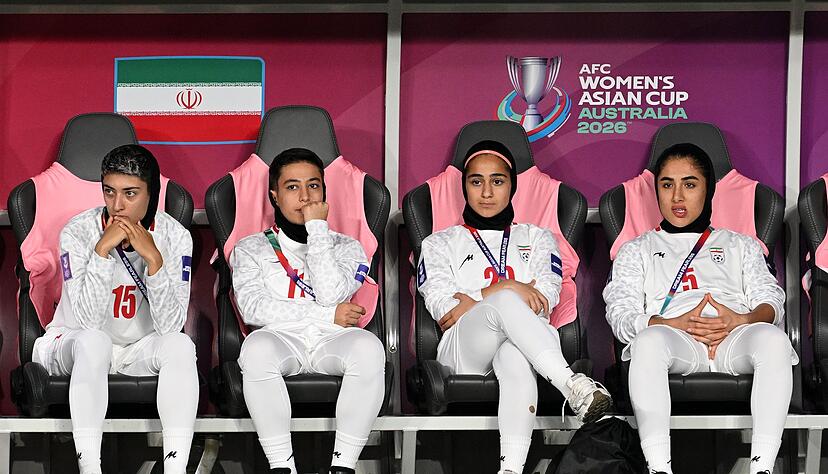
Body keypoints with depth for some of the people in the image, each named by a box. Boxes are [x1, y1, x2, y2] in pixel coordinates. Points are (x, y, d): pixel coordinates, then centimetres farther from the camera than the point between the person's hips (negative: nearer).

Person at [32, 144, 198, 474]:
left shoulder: (174, 236, -12)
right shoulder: (78, 232, -16)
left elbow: (170, 325, -21)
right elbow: (86, 319, -26)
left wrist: (154, 259, -32)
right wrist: (102, 250, -33)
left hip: (141, 348, 2)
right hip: (73, 344, -2)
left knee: (180, 345, -29)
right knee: (93, 342, -36)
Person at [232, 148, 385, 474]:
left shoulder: (347, 248, 17)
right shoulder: (251, 249, 15)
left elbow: (330, 294, -5)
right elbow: (252, 308, -4)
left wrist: (317, 228, -1)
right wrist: (328, 315, -7)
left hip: (333, 344, 1)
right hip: (281, 340, -1)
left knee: (368, 346, -33)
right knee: (257, 346, -37)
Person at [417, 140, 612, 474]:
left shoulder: (536, 239, 26)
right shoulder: (440, 244, 24)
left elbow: (545, 298, 5)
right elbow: (443, 309, 4)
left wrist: (475, 302, -2)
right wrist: (505, 290, -6)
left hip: (522, 343, 1)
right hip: (464, 352, -1)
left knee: (515, 360, -42)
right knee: (506, 301, -37)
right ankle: (571, 385, -54)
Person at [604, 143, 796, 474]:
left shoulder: (740, 245, 33)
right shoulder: (637, 250, 29)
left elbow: (771, 301, 16)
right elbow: (620, 315, 11)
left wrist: (745, 320, -10)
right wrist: (673, 324, -9)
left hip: (736, 336, 1)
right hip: (674, 336, -1)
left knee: (773, 338, -36)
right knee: (649, 341, -39)